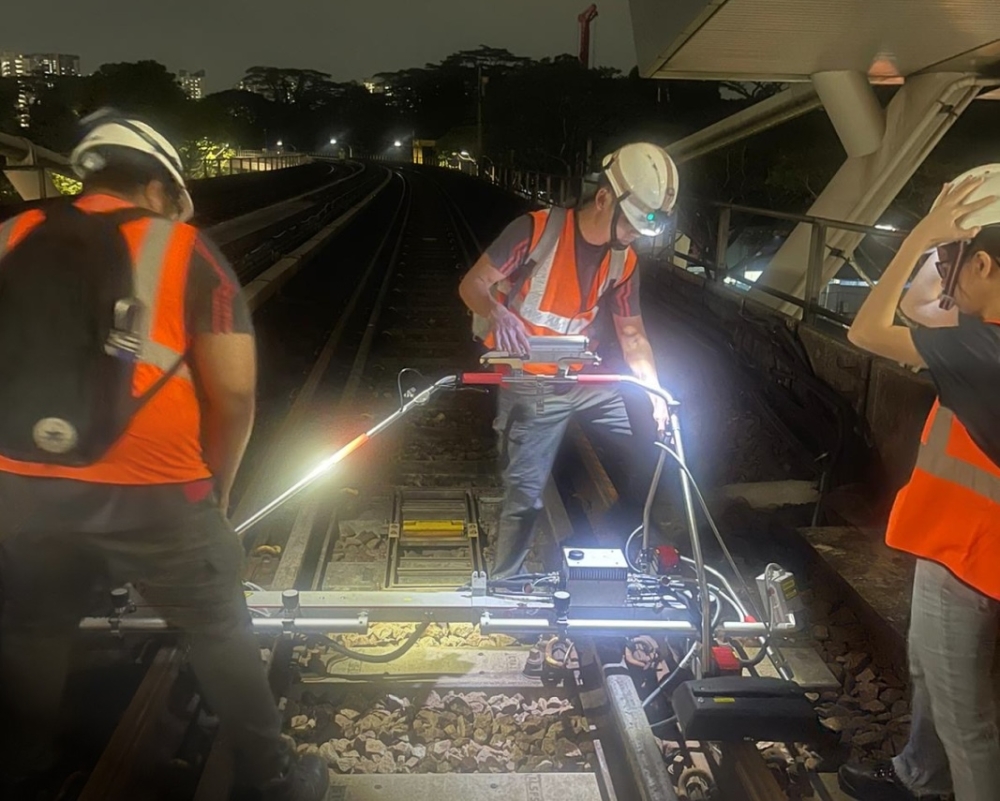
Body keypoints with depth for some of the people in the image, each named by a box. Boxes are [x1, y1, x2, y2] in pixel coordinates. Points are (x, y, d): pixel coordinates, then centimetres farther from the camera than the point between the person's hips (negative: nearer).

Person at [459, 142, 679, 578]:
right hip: (532, 387, -6)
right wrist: (497, 314, -39)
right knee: (525, 495, -4)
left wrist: (655, 393, -2)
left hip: (586, 379, 6)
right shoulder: (536, 230, -19)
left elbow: (631, 333, 7)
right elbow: (472, 284, -17)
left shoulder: (623, 261, -2)